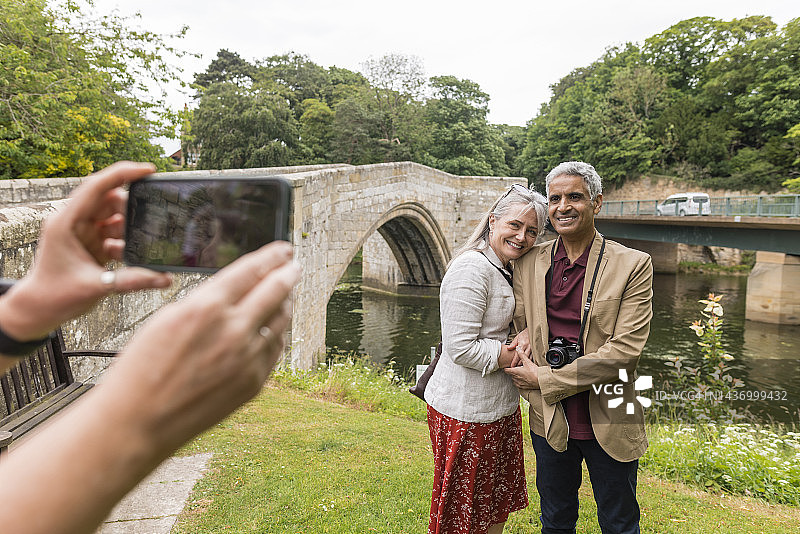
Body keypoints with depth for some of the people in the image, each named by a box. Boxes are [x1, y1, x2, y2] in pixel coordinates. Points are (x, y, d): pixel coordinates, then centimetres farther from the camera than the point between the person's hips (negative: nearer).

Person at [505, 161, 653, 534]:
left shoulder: (633, 265, -11)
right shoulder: (529, 263, -1)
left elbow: (625, 350, -17)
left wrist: (546, 379, -17)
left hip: (609, 426, -2)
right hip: (549, 421, 3)